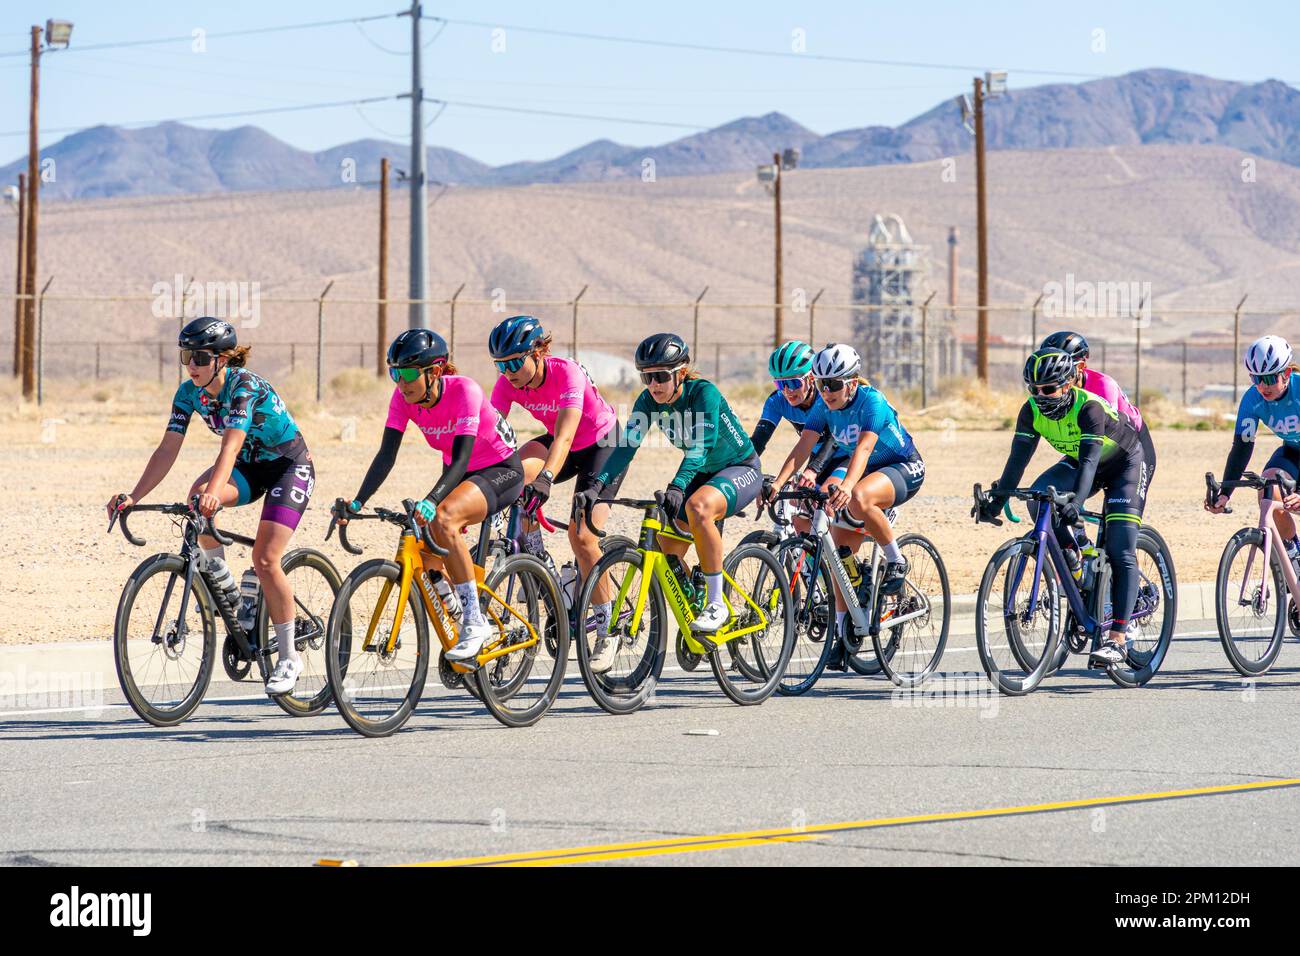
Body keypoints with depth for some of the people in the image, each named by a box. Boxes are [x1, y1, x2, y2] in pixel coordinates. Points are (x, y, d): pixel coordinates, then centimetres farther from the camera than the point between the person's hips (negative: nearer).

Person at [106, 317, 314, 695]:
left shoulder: (245, 386, -28)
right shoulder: (189, 392, -9)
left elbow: (230, 447, -41)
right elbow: (167, 450, -14)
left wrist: (213, 492, -57)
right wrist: (134, 496, -25)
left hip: (290, 465, -6)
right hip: (250, 466, 6)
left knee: (265, 560, -19)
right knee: (198, 494, -29)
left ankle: (289, 657, -6)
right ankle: (221, 581, -7)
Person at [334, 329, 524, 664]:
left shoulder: (463, 390, -29)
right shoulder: (404, 397, -12)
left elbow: (462, 458, -36)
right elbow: (386, 455, -16)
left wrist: (430, 501, -51)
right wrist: (358, 502, -29)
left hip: (501, 471, -7)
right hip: (459, 473, 7)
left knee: (444, 519, -34)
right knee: (426, 560, -8)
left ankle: (475, 622, -27)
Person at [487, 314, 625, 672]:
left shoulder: (568, 374, -33)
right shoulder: (508, 383, -17)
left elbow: (564, 436, -44)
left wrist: (545, 480, -59)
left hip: (602, 444, -5)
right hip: (560, 443, 5)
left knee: (582, 534, -18)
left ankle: (607, 630, -5)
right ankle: (535, 559, -13)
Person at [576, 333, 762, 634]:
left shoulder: (704, 393, -27)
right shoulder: (649, 401, -10)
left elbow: (700, 446, -38)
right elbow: (627, 445, -17)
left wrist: (676, 487, -53)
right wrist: (597, 487, -32)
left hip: (741, 469, -7)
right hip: (703, 473, 7)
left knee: (697, 507, -37)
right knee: (668, 554, -4)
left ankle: (717, 604, -28)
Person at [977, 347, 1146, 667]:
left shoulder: (1089, 407, -35)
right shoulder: (1032, 411, -19)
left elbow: (1090, 460, -45)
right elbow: (1018, 457, -20)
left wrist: (1076, 502, -59)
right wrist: (997, 499, -32)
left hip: (1125, 464, -6)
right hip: (1077, 462, 6)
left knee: (1120, 553, -15)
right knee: (1039, 498, -25)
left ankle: (1116, 640, -18)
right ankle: (1073, 558, -3)